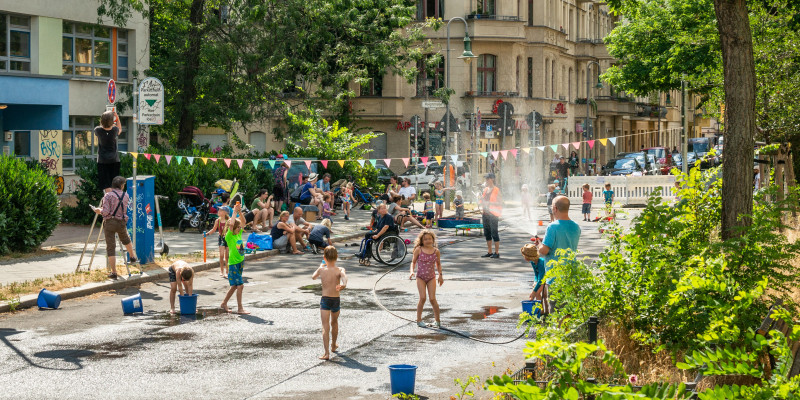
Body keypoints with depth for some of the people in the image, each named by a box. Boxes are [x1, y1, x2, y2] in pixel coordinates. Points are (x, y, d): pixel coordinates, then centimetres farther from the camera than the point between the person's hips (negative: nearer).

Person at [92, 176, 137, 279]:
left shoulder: (108, 195, -9)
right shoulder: (126, 196, 3)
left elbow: (105, 212, -16)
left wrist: (99, 210, 5)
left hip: (109, 222, -3)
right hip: (121, 222, 3)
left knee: (110, 247, 0)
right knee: (125, 239, 34)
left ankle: (114, 272, -5)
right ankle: (132, 257, 51)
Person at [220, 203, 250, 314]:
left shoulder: (239, 233, 8)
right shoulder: (229, 236, -13)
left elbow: (243, 222, 12)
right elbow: (231, 224, -29)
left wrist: (240, 212, -2)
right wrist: (235, 211, -21)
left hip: (240, 262, 8)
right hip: (233, 263, -8)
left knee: (235, 286, 14)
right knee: (240, 285, -10)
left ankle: (224, 304, 27)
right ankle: (240, 308, -6)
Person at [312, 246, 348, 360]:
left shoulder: (321, 269, -4)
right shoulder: (340, 270, -8)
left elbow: (313, 277, 17)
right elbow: (344, 277, -31)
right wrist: (342, 286, -43)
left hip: (325, 300, -1)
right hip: (336, 300, 1)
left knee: (325, 327, -5)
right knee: (334, 322, 25)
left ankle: (327, 353, -17)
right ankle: (333, 346, 45)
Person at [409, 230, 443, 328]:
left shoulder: (436, 251, 2)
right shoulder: (418, 250, -3)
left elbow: (438, 264, 15)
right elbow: (413, 262, 5)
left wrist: (440, 275, 4)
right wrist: (412, 272, -11)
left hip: (431, 277, 1)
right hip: (420, 277, -1)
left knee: (432, 299, -7)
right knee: (422, 298, -12)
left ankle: (438, 320, 5)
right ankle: (419, 319, 2)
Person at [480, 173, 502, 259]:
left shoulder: (497, 190, -8)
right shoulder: (485, 189, 14)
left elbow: (500, 203, -13)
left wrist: (489, 203, -21)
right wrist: (482, 200, 2)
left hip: (493, 214, -8)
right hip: (485, 213, 8)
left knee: (494, 233, -7)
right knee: (487, 233, 10)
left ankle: (497, 253, -2)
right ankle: (490, 252, 17)